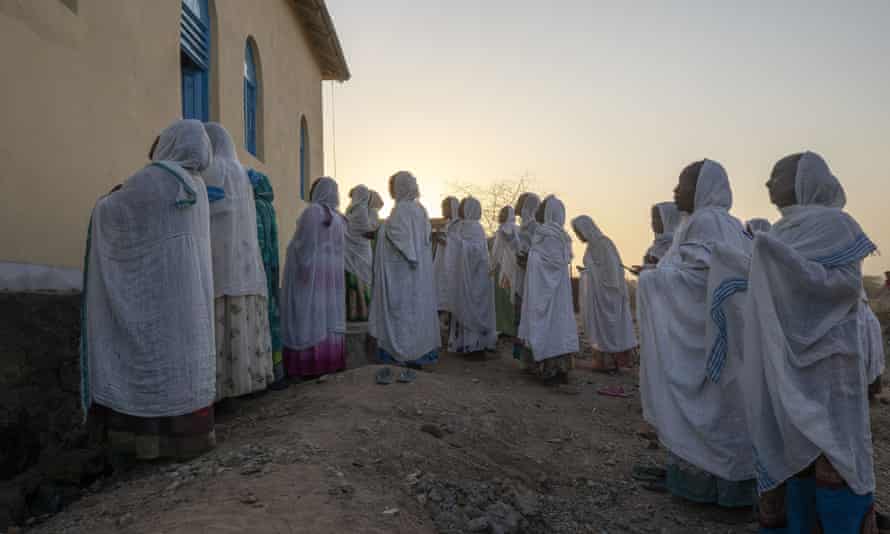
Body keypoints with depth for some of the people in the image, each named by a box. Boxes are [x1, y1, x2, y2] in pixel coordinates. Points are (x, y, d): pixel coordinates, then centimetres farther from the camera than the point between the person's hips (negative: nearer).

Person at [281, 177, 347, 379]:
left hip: (310, 271, -6)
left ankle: (308, 365, -6)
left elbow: (303, 243, -13)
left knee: (309, 317, -5)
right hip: (333, 272, 7)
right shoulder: (338, 218, 11)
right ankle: (332, 360, 11)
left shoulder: (312, 211, -9)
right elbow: (341, 249, 12)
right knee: (329, 315, 10)